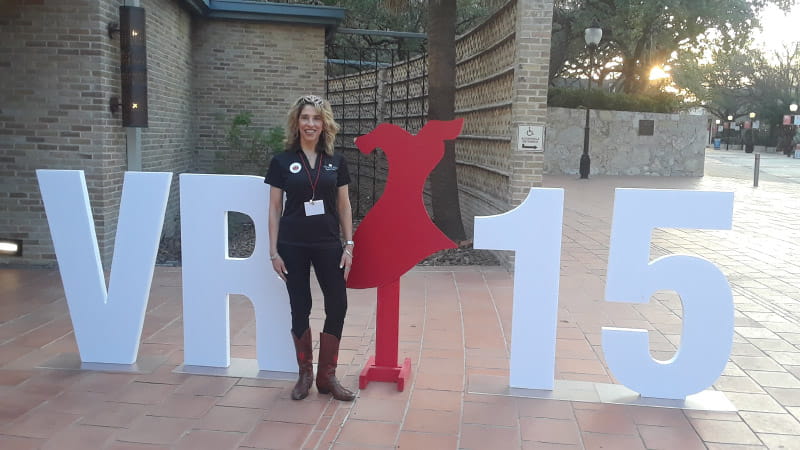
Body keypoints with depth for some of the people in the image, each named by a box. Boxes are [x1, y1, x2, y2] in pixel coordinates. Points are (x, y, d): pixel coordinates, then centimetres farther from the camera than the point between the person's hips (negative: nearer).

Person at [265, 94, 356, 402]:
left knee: (337, 306, -1)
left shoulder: (336, 162, 5)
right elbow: (275, 209, 2)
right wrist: (274, 251, -2)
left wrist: (349, 244, 1)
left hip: (328, 245, 2)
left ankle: (327, 375, 15)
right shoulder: (282, 162, 0)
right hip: (293, 247, -1)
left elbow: (344, 206, 8)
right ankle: (304, 373, 23)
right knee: (300, 308, 7)